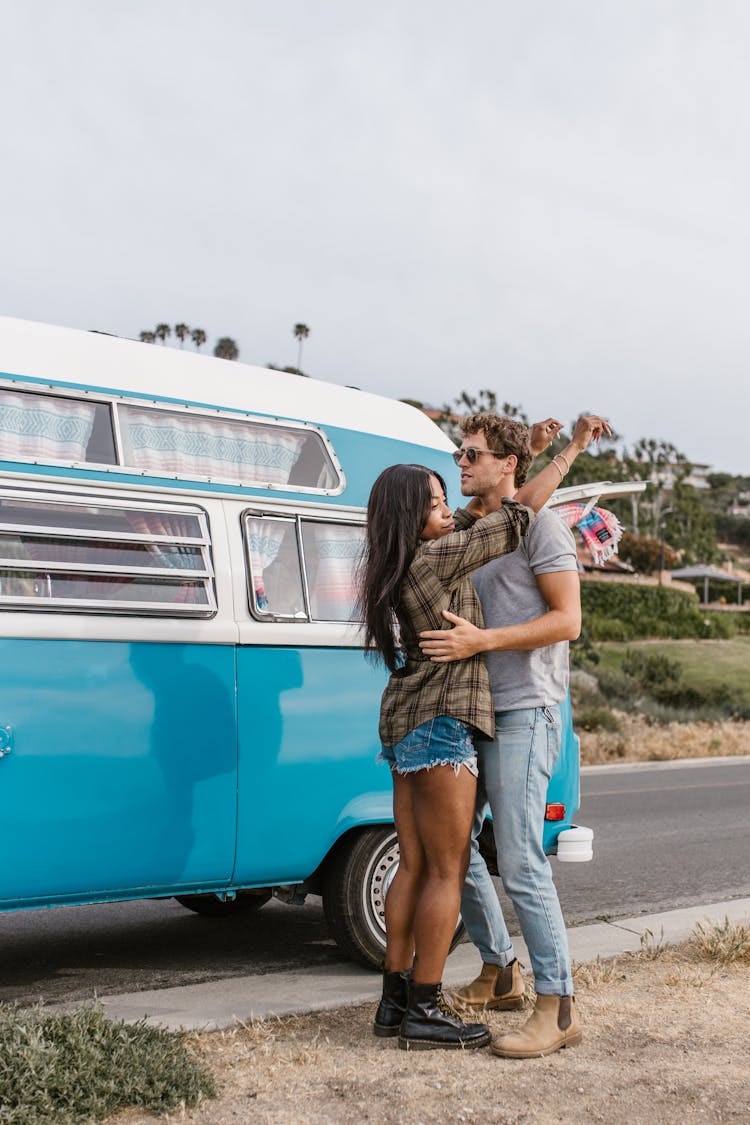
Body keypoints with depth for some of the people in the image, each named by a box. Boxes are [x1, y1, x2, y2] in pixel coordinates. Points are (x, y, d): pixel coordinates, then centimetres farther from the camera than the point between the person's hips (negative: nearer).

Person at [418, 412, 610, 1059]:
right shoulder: (468, 529, 15)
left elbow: (567, 620, -13)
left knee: (521, 861, -12)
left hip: (524, 713, -9)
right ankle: (500, 974, 27)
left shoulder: (540, 525, -7)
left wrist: (482, 640, -22)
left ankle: (558, 1009, -4)